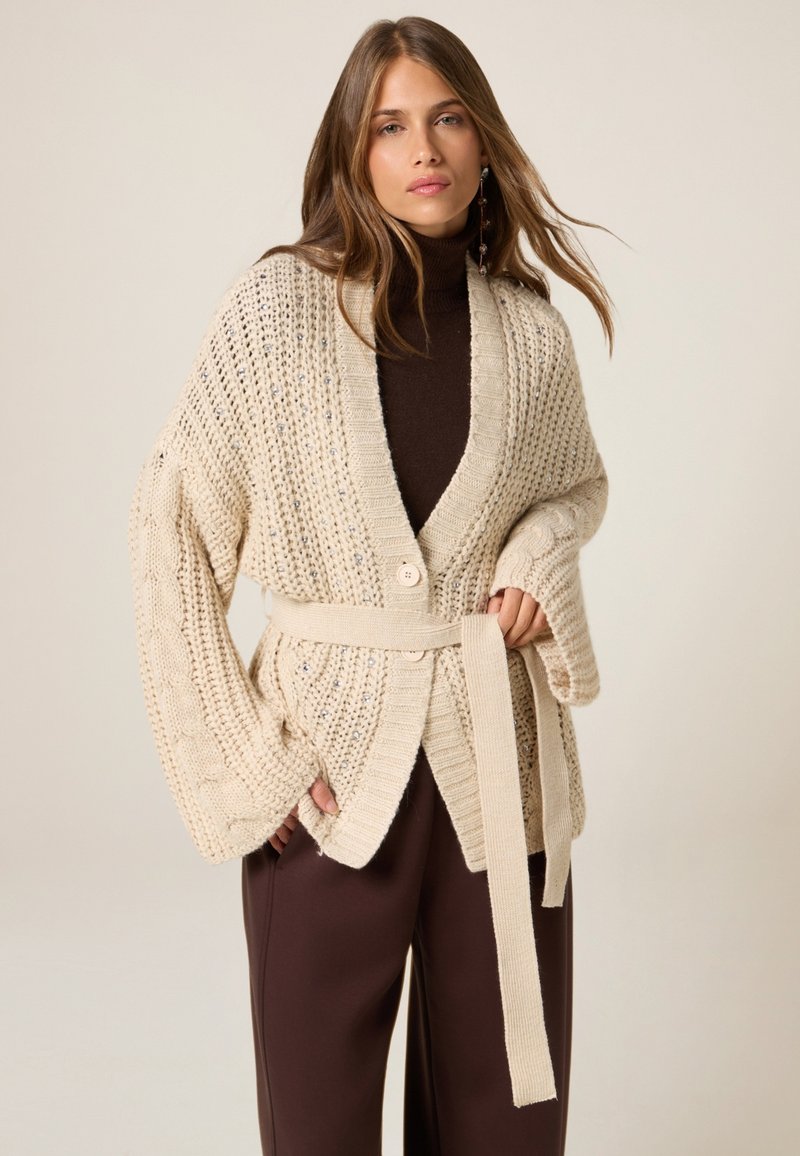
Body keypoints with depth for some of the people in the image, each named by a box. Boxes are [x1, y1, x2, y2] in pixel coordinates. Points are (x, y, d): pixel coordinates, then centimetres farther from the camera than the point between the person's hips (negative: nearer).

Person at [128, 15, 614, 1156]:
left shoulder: (530, 329, 3)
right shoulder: (280, 304, -7)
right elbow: (174, 524, -6)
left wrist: (539, 552, -2)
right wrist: (235, 754, -11)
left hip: (499, 752, 3)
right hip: (332, 757, -2)